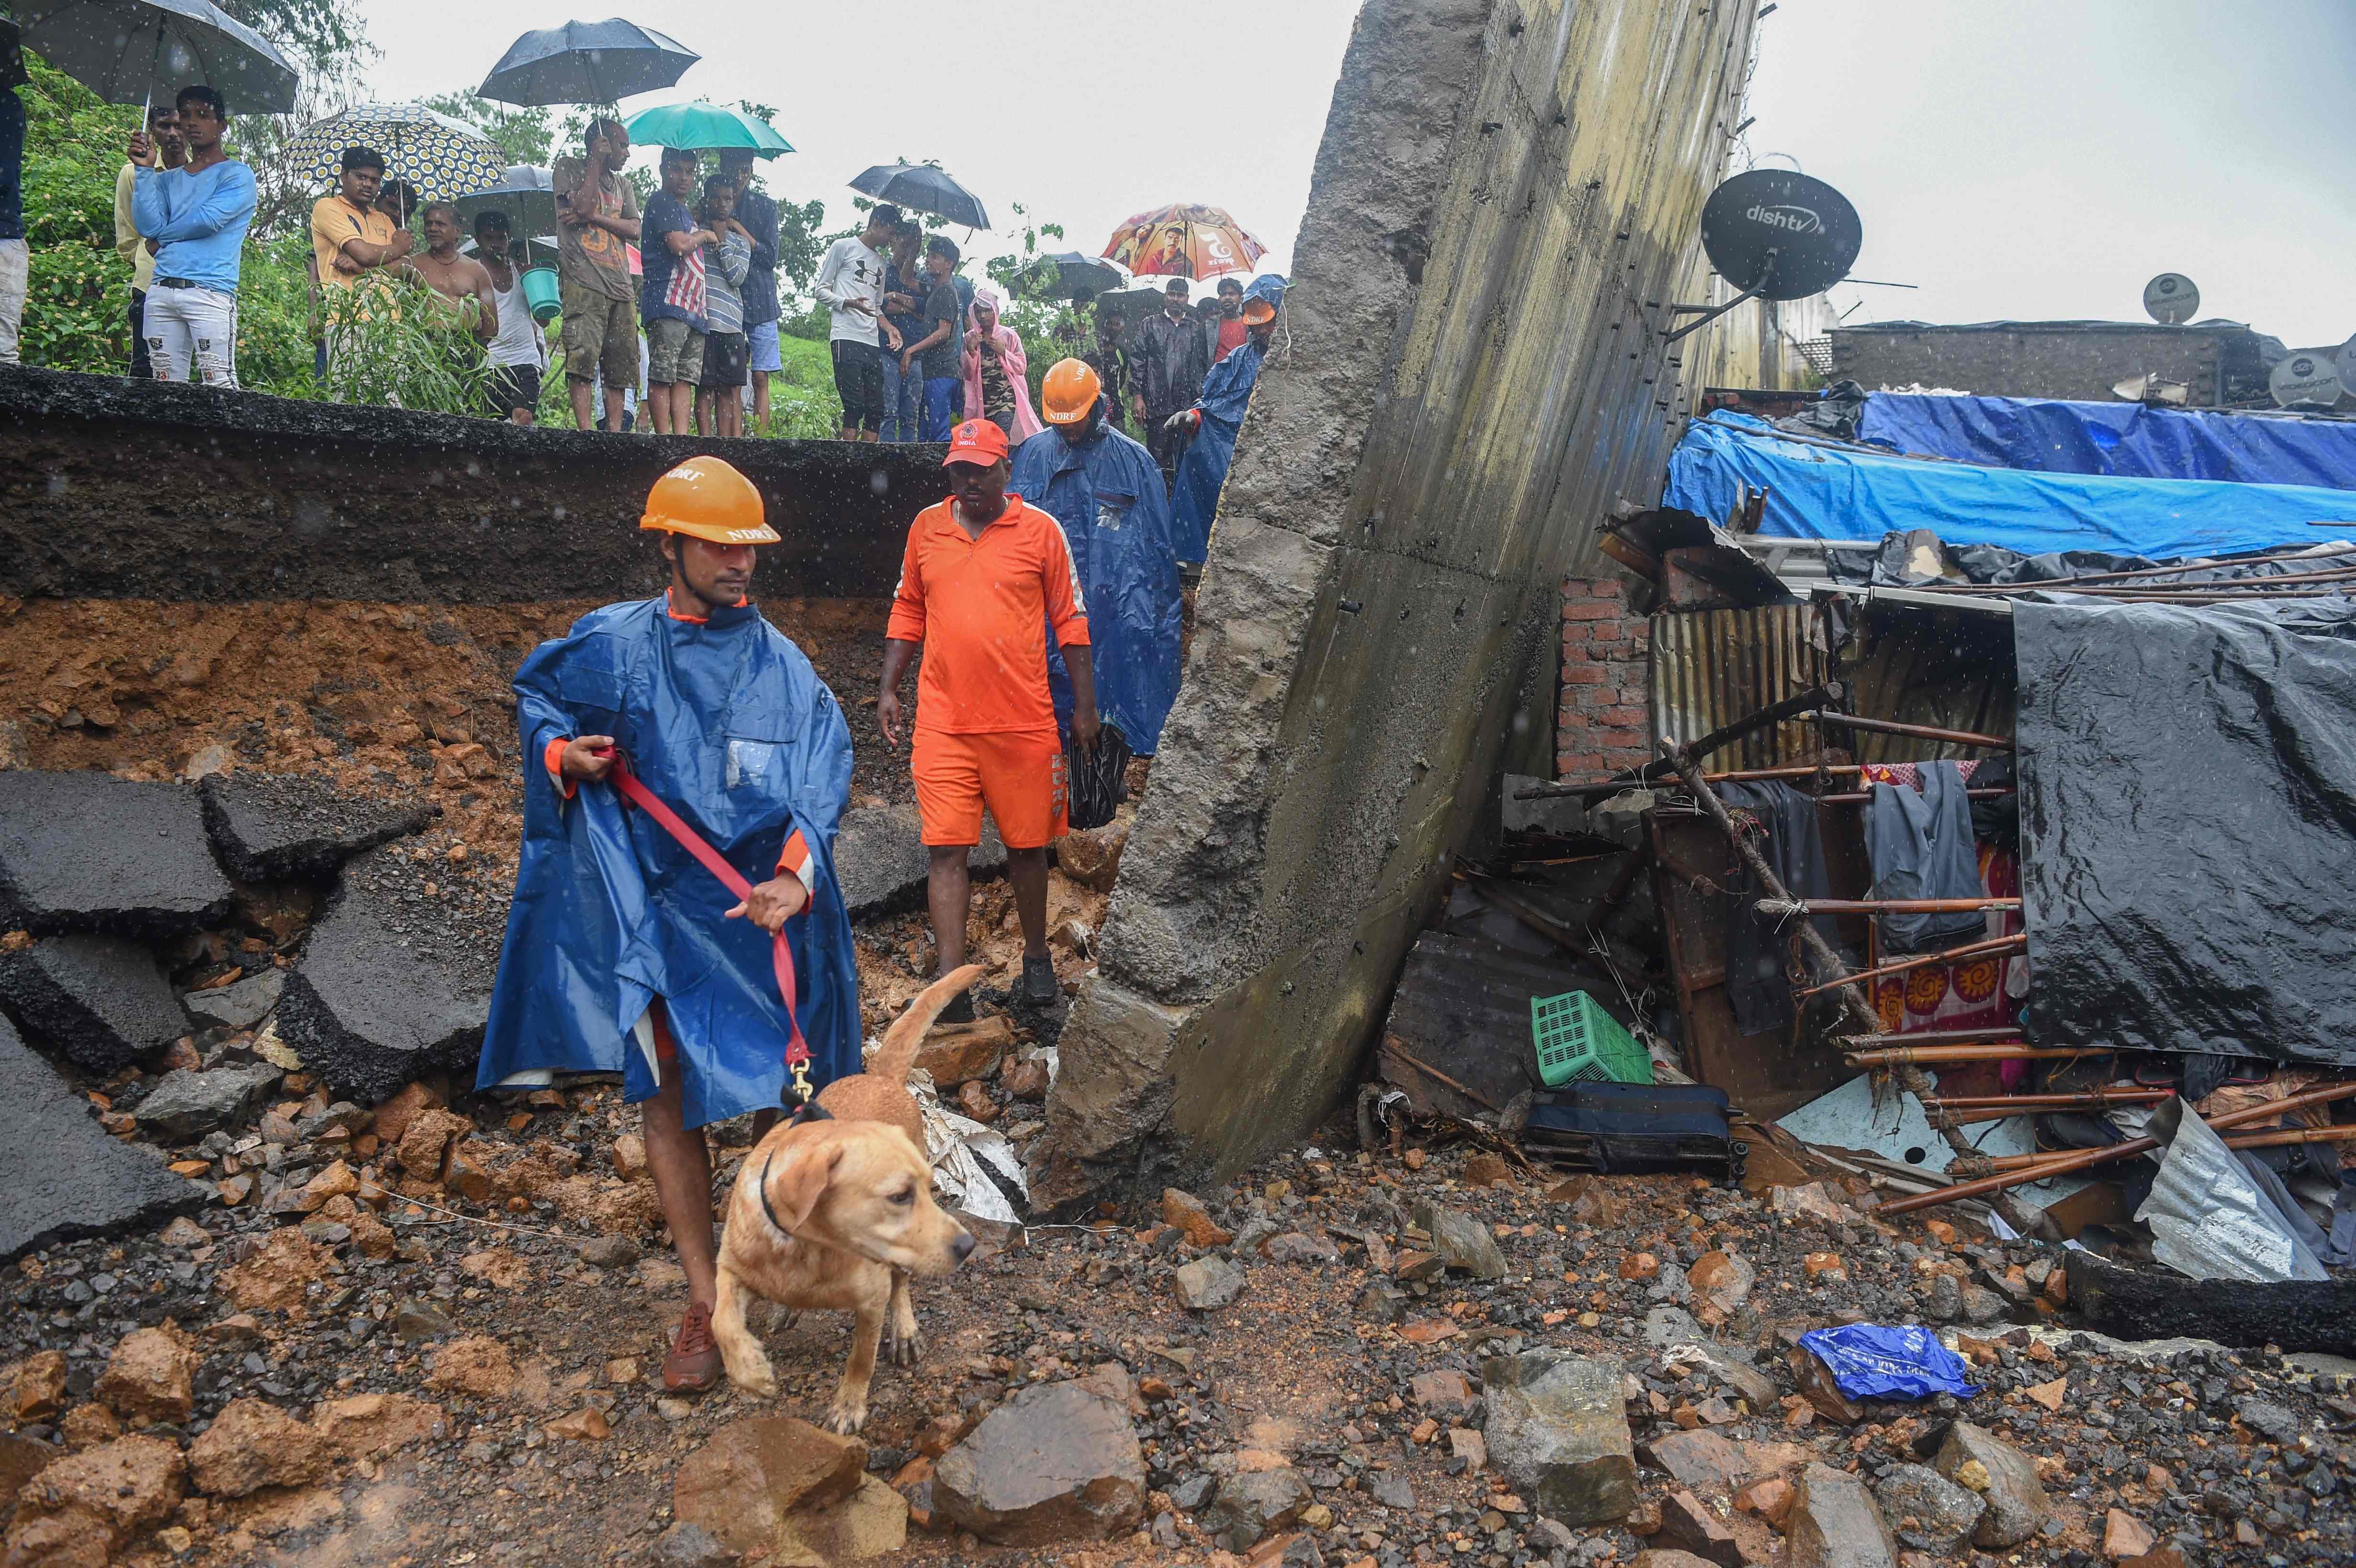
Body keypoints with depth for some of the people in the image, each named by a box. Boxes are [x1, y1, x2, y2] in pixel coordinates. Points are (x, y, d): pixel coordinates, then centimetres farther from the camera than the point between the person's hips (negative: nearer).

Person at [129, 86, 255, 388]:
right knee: (165, 384, 0)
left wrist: (162, 237, 8)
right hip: (161, 291, 5)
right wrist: (145, 170, 5)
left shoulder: (236, 174, 7)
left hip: (210, 292, -5)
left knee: (218, 383, -14)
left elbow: (208, 220, -6)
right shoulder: (168, 179, 24)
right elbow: (148, 225, 8)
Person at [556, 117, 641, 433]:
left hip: (621, 286, 6)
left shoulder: (622, 184, 24)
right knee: (583, 357, -16)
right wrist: (597, 161, -1)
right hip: (583, 280, -6)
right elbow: (584, 206, -9)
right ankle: (585, 430, -20)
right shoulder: (568, 168, 10)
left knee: (622, 365, 0)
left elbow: (634, 230, 10)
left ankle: (614, 432, 1)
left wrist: (594, 217, -4)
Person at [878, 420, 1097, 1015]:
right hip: (943, 722, 1)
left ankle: (1036, 956, 30)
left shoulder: (1040, 530, 1)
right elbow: (908, 611, 17)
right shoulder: (926, 527, 8)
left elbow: (1070, 620, 4)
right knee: (946, 848, -4)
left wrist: (1084, 706, 3)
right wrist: (889, 688, 11)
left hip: (1024, 722, -1)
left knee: (1027, 844, 10)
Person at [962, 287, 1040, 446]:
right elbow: (967, 375, 6)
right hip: (982, 399, 3)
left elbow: (1022, 367, 0)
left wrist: (1003, 352, -12)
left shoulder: (1008, 335, 2)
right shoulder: (970, 337, 8)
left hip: (1006, 396, -3)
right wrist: (970, 351, -10)